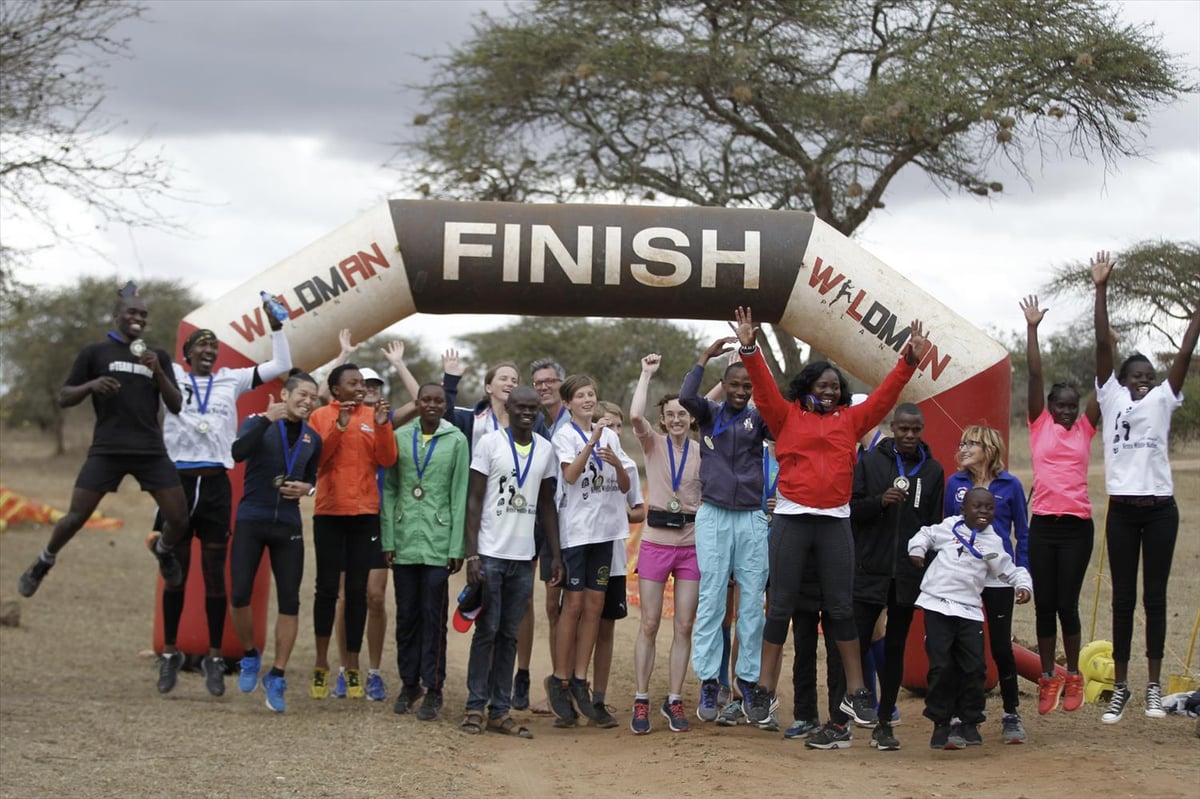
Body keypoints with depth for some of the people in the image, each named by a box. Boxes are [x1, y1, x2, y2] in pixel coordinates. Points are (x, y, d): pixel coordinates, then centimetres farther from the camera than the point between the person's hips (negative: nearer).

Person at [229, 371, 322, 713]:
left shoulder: (313, 439, 11)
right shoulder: (258, 422, -3)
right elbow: (238, 453, -23)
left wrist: (307, 488, 3)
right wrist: (267, 419, -28)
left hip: (288, 526, 4)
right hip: (251, 520, -4)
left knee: (289, 602, -1)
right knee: (240, 595, -10)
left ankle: (277, 677, 9)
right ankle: (250, 656, 17)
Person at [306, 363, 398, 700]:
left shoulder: (374, 416, 6)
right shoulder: (321, 416, 2)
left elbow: (387, 460, -2)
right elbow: (315, 459, -8)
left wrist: (382, 426, -16)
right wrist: (339, 427, -18)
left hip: (365, 514, 1)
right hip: (329, 512, -1)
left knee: (357, 590, 3)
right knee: (327, 588, 1)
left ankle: (352, 666, 8)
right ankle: (321, 664, 11)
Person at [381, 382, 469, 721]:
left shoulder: (456, 441, 1)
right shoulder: (400, 438, 6)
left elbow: (460, 495, 0)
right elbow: (389, 490, 7)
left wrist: (457, 547, -4)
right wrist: (388, 539, 1)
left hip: (438, 541, -2)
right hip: (404, 540, 2)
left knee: (434, 616, -1)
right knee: (406, 614, 8)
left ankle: (433, 689, 5)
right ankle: (409, 682, 19)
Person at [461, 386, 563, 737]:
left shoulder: (545, 450, 9)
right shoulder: (490, 443, -4)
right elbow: (474, 501, -5)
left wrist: (555, 554, 10)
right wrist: (472, 555, -11)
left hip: (523, 557, 4)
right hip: (491, 554, -4)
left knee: (509, 635, 7)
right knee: (487, 632, -2)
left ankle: (500, 711, 10)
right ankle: (475, 707, 4)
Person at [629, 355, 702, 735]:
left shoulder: (703, 451, 3)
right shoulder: (654, 444, 0)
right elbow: (635, 415, -17)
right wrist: (647, 373, -12)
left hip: (692, 545, 1)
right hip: (655, 543, -1)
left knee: (684, 627, 3)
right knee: (650, 625, 0)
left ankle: (673, 700, 11)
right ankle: (641, 701, 6)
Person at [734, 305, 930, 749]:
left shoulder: (851, 419, 13)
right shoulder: (787, 415, 6)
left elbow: (885, 394, 13)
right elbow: (764, 386, -4)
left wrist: (909, 360, 6)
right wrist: (749, 349, -17)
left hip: (836, 521, 2)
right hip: (792, 519, -2)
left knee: (841, 607, 4)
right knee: (780, 607, 1)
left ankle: (856, 694, 9)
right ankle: (764, 692, 6)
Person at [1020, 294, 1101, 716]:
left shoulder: (1085, 429, 6)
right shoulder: (1040, 426, 6)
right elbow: (1035, 374, -1)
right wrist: (1031, 328, -7)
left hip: (1077, 526, -1)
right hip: (1043, 524, 1)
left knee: (1067, 604, 2)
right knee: (1044, 604, 4)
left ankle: (1073, 676, 16)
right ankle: (1048, 677, 13)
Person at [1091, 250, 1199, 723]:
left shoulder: (1161, 400, 6)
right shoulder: (1111, 398, 5)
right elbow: (1103, 345, -1)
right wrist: (1100, 290, -7)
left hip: (1160, 509, 0)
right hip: (1122, 510, 0)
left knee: (1155, 597, 4)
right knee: (1123, 599, 4)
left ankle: (1154, 685, 10)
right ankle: (1120, 687, 8)